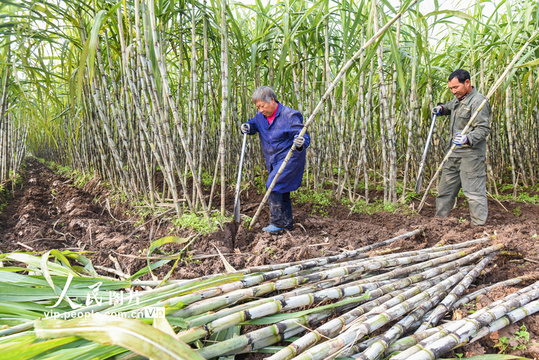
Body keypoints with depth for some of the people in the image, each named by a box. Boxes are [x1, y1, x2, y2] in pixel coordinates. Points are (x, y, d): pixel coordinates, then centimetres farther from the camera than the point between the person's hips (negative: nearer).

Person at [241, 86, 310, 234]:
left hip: (289, 158, -8)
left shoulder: (290, 115, -19)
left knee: (273, 185, -17)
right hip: (273, 160, 8)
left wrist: (301, 143, -45)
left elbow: (305, 137, -20)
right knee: (281, 190, 13)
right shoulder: (261, 116, 2)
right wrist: (247, 127, -3)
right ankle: (287, 223, 25)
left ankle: (278, 223, -7)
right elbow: (254, 123, 22)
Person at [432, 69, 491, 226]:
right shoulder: (459, 99, 15)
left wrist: (468, 139, -37)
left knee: (473, 191, -6)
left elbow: (484, 129, -19)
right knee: (445, 189, 14)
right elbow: (450, 107, 39)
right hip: (454, 154, 9)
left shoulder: (478, 102, -14)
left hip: (471, 155, -9)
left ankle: (480, 226, 2)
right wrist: (441, 109, 17)